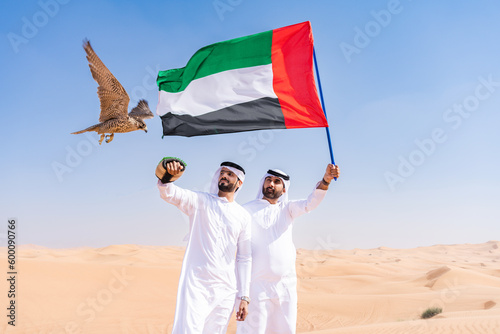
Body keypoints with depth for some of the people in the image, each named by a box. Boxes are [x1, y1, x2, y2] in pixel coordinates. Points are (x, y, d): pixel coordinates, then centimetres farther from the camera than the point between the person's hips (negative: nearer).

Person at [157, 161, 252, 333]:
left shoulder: (243, 216, 11)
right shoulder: (201, 201, 6)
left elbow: (244, 258, 12)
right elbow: (169, 193, -11)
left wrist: (244, 296, 8)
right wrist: (166, 176, -34)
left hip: (225, 290, 3)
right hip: (195, 285, -3)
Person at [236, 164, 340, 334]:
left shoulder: (287, 209, 12)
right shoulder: (247, 210, 3)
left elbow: (310, 203, -6)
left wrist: (325, 180, -26)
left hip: (286, 284, 4)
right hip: (257, 283, -4)